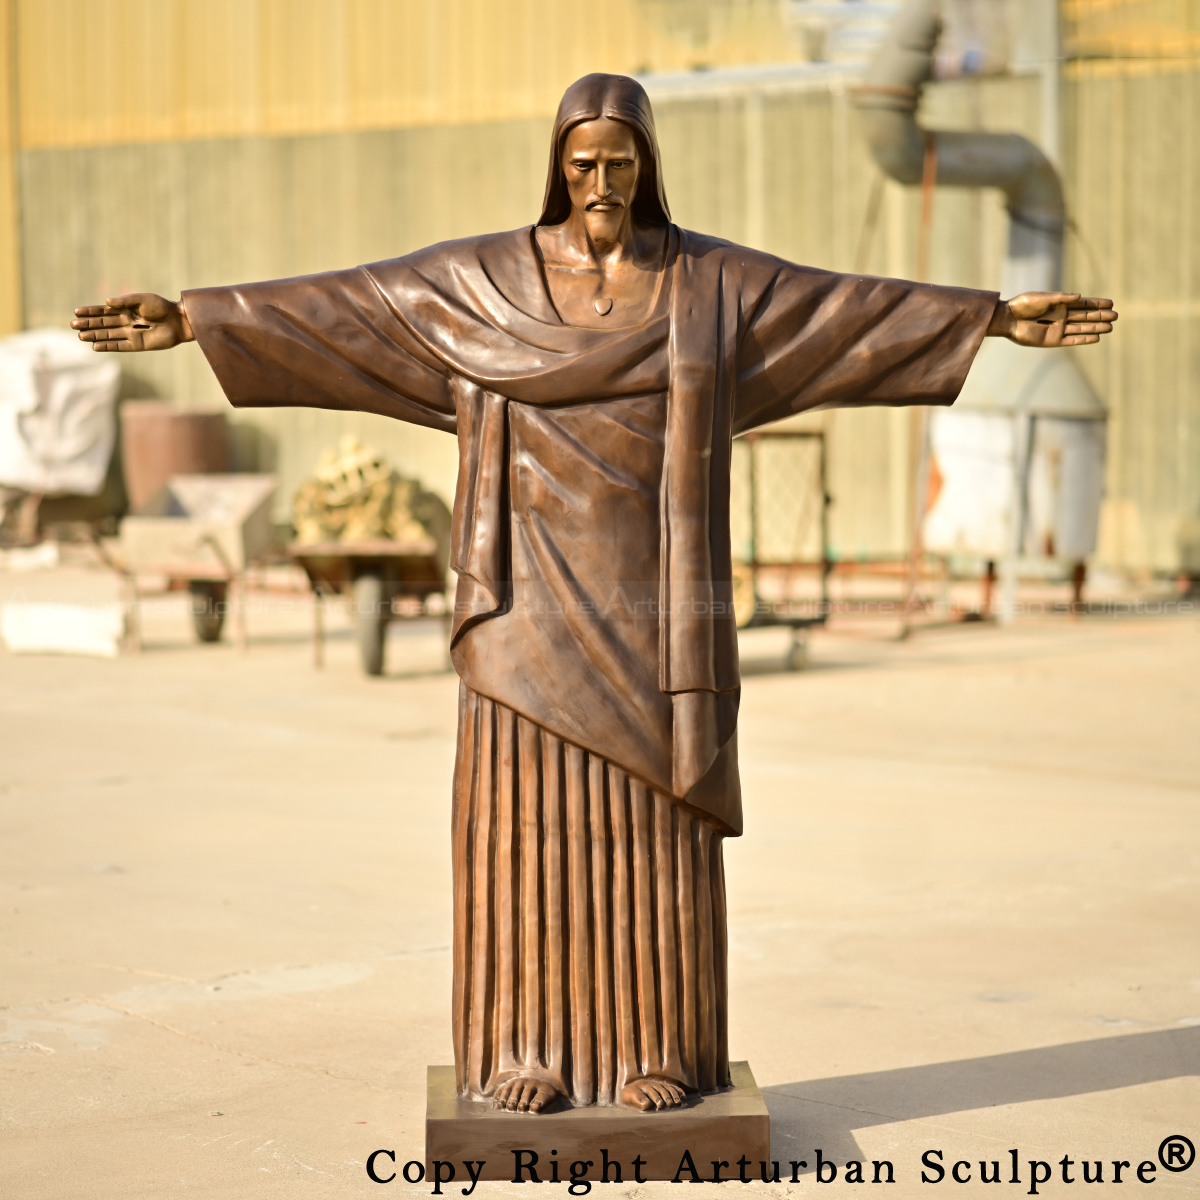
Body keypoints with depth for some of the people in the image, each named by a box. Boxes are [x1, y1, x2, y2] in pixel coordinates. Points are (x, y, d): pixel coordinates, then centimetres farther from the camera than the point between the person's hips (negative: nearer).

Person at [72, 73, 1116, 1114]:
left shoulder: (714, 280, 6)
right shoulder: (482, 278, 4)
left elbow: (862, 306, 7)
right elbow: (336, 304, 0)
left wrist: (1007, 317, 5)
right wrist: (189, 320, -5)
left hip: (651, 594, 1)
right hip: (543, 592, 0)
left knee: (653, 821, 1)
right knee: (532, 816, -1)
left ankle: (656, 1045, 10)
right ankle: (530, 1045, 9)